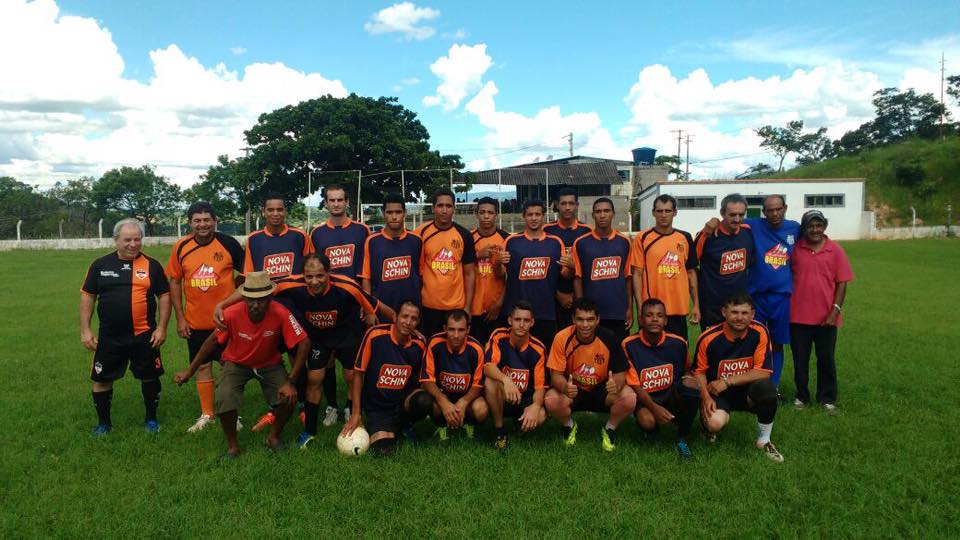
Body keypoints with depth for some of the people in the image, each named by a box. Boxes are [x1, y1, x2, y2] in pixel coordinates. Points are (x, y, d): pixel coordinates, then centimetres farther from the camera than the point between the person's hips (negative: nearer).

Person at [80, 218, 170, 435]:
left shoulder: (151, 265, -1)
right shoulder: (101, 265, 2)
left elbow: (164, 296, 1)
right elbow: (87, 296, 6)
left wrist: (162, 328, -5)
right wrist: (85, 330, 1)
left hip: (144, 335, -1)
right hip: (109, 336, 1)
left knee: (149, 376, 8)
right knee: (101, 378, 8)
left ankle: (151, 419, 26)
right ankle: (104, 422, 26)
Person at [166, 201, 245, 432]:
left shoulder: (229, 244, -7)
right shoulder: (181, 247, -1)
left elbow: (244, 274, 3)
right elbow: (174, 282, 5)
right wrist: (180, 317, 2)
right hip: (196, 321, 2)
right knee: (202, 366, 11)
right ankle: (206, 415, 24)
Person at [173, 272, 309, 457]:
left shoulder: (281, 314, -31)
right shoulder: (231, 314, -28)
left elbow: (304, 343, -26)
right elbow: (214, 340, -9)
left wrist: (291, 382, -28)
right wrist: (190, 371, -4)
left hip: (270, 364, 0)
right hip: (237, 363, 0)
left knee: (288, 397, -22)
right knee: (224, 400, -25)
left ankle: (274, 437, 10)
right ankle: (233, 445, 4)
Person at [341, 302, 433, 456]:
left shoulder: (419, 344, -6)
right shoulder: (375, 334, -16)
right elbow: (358, 373, -9)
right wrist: (356, 413, -10)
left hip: (404, 401, 2)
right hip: (377, 407, -2)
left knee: (425, 401, -30)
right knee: (383, 450, -22)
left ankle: (405, 424, 5)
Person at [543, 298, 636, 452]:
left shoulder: (609, 338, -18)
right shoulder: (562, 338, -19)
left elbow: (620, 374, -11)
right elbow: (556, 374, -14)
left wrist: (616, 385, -36)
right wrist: (565, 387, -38)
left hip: (602, 390, 0)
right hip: (573, 389, 0)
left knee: (629, 398, -28)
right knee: (551, 400, -31)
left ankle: (609, 430, 5)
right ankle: (569, 427, 6)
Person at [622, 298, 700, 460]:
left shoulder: (678, 343, -5)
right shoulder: (629, 345, -12)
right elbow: (634, 385, -11)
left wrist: (687, 380, -4)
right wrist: (654, 407, -23)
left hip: (672, 397, 2)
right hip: (645, 399, -2)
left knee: (690, 383, -29)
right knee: (647, 420, -35)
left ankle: (682, 439, -11)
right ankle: (651, 431, 7)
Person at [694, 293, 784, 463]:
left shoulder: (759, 332, -13)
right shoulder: (708, 338, -16)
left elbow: (763, 372, -16)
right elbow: (699, 372, -4)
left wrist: (727, 382, -21)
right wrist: (705, 397, -20)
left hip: (748, 391, 2)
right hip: (717, 393, -1)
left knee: (767, 388, -32)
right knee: (715, 423, -31)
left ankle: (764, 441, -7)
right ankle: (711, 428, 12)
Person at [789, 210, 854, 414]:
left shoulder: (835, 250, -3)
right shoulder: (795, 248, -2)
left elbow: (842, 283, -1)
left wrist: (835, 310, -8)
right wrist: (786, 305, 1)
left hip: (826, 317, 0)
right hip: (799, 316, 0)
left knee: (826, 359, 11)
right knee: (800, 359, 10)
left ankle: (827, 398, 24)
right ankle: (801, 396, 25)